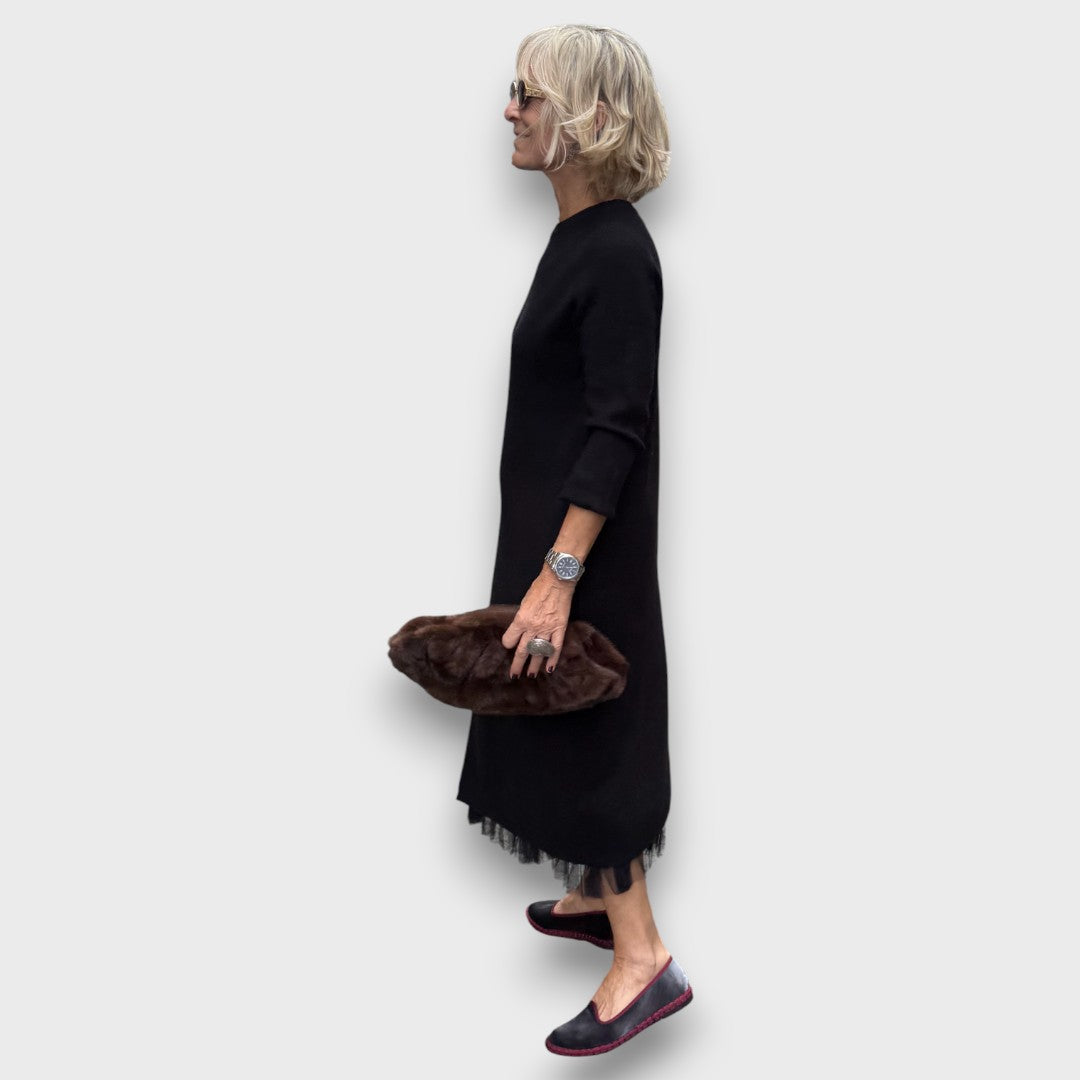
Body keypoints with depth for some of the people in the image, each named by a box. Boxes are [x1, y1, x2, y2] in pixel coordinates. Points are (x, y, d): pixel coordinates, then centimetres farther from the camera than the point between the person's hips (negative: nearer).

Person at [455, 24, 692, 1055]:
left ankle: (643, 957, 7)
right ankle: (603, 894, 36)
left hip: (588, 533, -10)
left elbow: (616, 430, -24)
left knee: (585, 727, -3)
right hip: (548, 518, 10)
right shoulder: (578, 234, 9)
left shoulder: (617, 252, -20)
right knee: (564, 724, 19)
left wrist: (556, 575, -28)